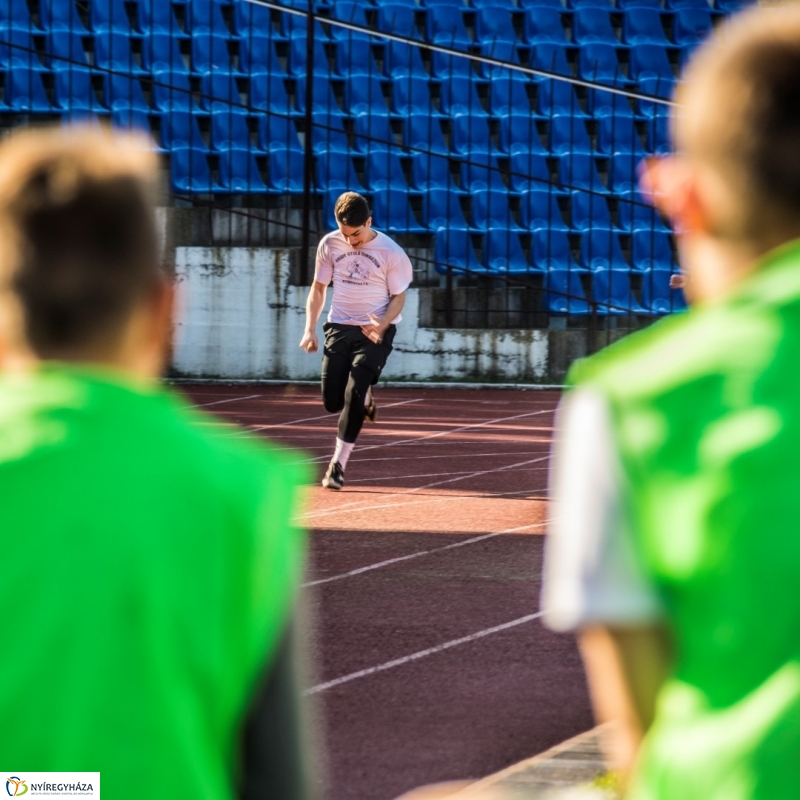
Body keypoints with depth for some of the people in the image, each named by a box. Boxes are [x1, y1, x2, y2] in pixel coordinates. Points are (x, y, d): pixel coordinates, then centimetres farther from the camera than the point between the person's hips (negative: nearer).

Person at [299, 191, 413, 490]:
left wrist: (382, 325, -22)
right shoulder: (330, 245, -1)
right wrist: (310, 329, -1)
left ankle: (338, 465, -9)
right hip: (339, 328, 4)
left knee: (354, 394, -16)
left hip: (375, 331, -4)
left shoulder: (391, 252, -11)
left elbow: (398, 297, -3)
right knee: (332, 402, -1)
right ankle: (364, 399, 34)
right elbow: (318, 288, 9)